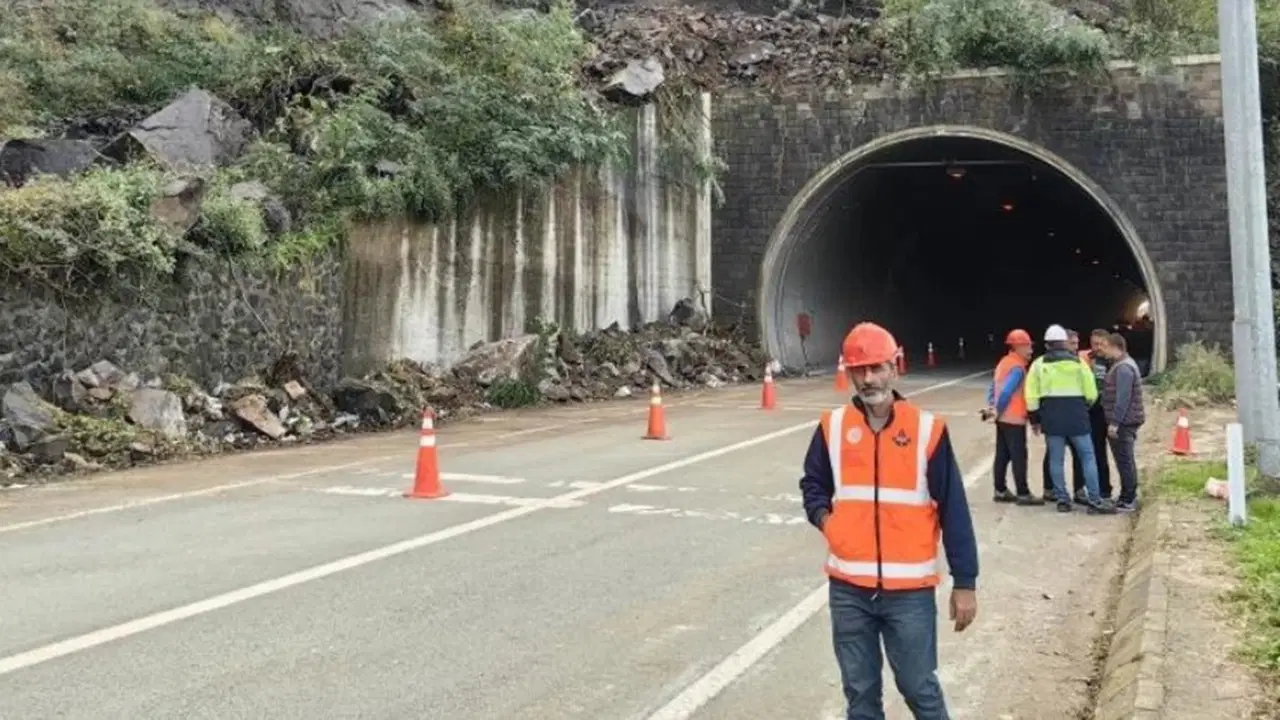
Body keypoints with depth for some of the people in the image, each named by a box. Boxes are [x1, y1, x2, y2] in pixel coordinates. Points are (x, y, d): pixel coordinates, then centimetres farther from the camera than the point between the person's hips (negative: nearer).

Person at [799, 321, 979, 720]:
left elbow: (953, 510, -3)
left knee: (919, 686, 8)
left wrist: (965, 582, -3)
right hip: (849, 588, 3)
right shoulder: (833, 426, 1)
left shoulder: (927, 429, -6)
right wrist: (822, 516, -4)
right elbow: (813, 482, 17)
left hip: (909, 589, -2)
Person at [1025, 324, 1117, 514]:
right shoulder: (1078, 361, 1)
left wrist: (1034, 419, 11)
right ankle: (1095, 501, 3)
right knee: (1087, 457, 5)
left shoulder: (1039, 364, 3)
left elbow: (1031, 396, 1)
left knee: (1055, 459, 8)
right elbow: (1091, 393, 2)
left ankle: (1062, 500, 10)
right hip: (1076, 415, -1)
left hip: (1051, 416, 1)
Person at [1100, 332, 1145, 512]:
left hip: (1123, 422, -11)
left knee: (1124, 461, -6)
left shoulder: (1123, 368, -18)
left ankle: (1128, 501, -2)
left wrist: (1114, 422, -22)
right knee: (1127, 460, 15)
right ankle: (1128, 498, 22)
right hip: (1126, 421, 11)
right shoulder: (1122, 364, 15)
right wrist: (1115, 421, 20)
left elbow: (1122, 398, -23)